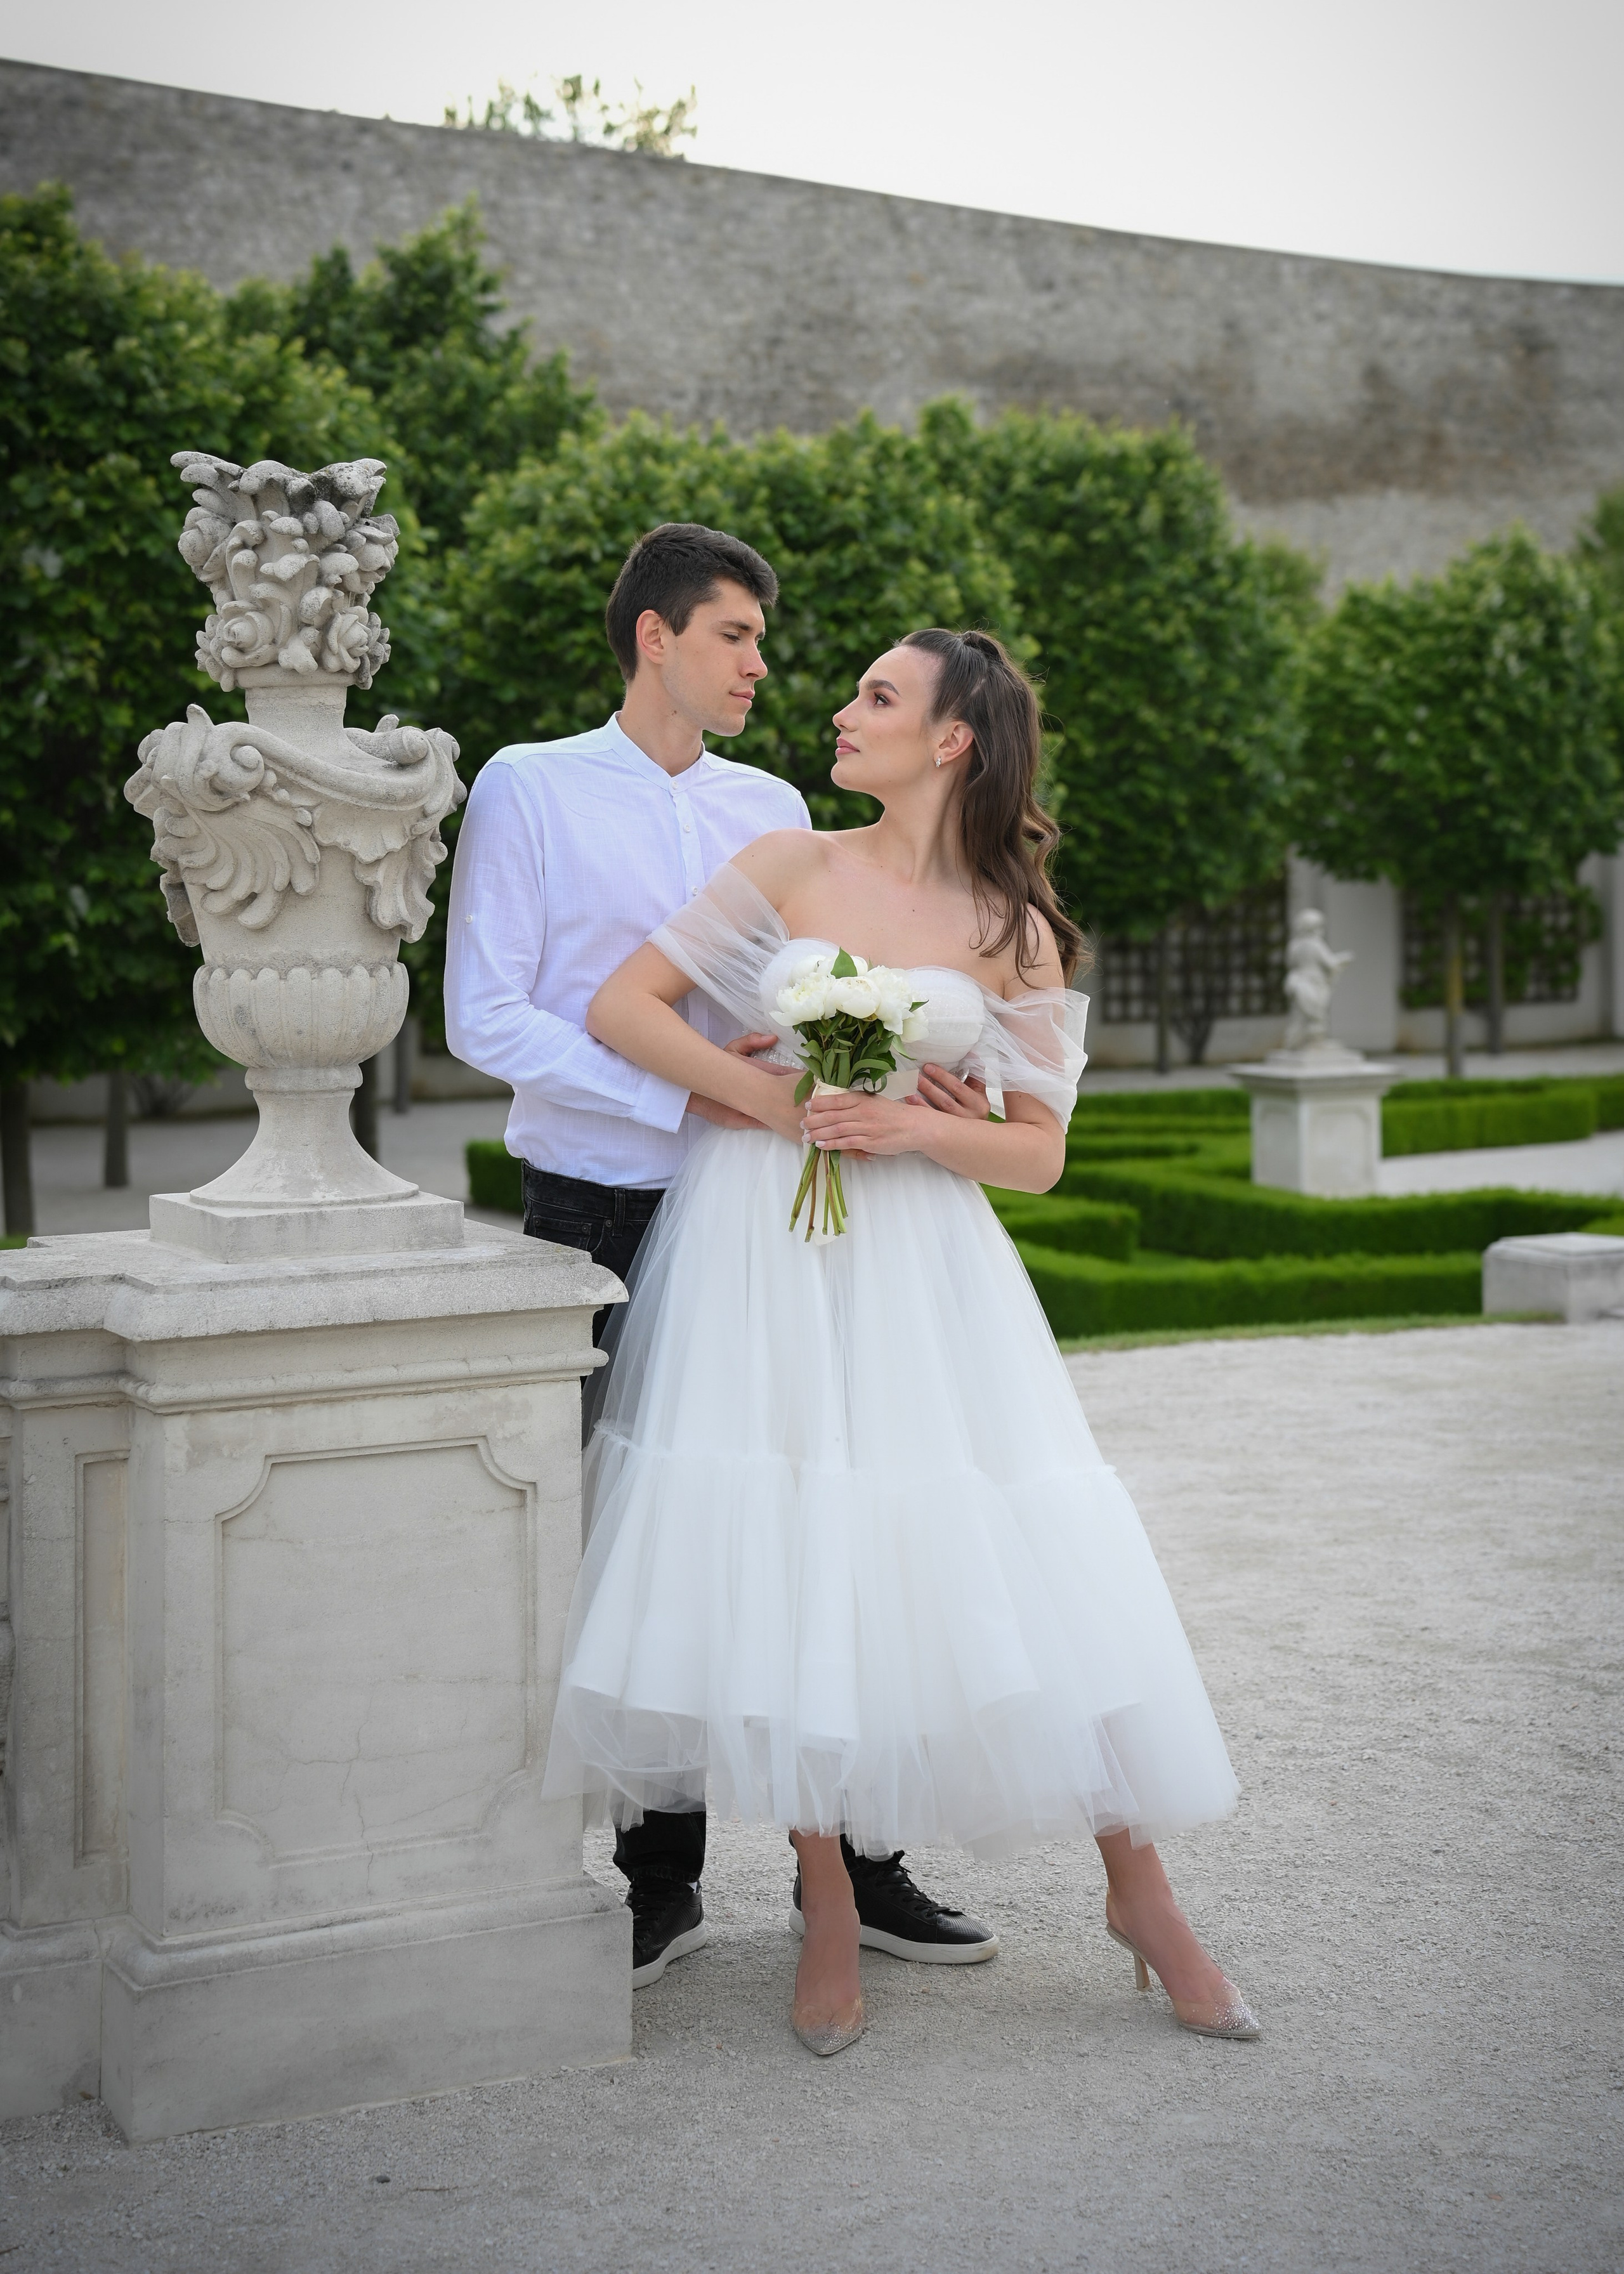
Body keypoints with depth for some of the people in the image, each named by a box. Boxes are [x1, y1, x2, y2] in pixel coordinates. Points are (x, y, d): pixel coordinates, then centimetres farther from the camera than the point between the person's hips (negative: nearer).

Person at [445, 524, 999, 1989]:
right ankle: (663, 1882, 16)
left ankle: (847, 1858, 14)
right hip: (602, 1215, -3)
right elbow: (485, 1016, -7)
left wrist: (911, 1081, -8)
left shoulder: (773, 809, 13)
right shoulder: (532, 790, 0)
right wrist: (681, 1094, -17)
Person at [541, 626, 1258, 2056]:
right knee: (781, 1562, -1)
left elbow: (1039, 1151, 4)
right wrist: (769, 1099, -8)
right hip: (759, 1248, 1)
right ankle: (830, 1914, 13)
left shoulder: (1014, 935, 4)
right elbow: (622, 1005, 2)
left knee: (1011, 1566, -3)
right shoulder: (791, 865, 5)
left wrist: (915, 1126, -14)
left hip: (919, 1261, 0)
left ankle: (1139, 1887, 13)